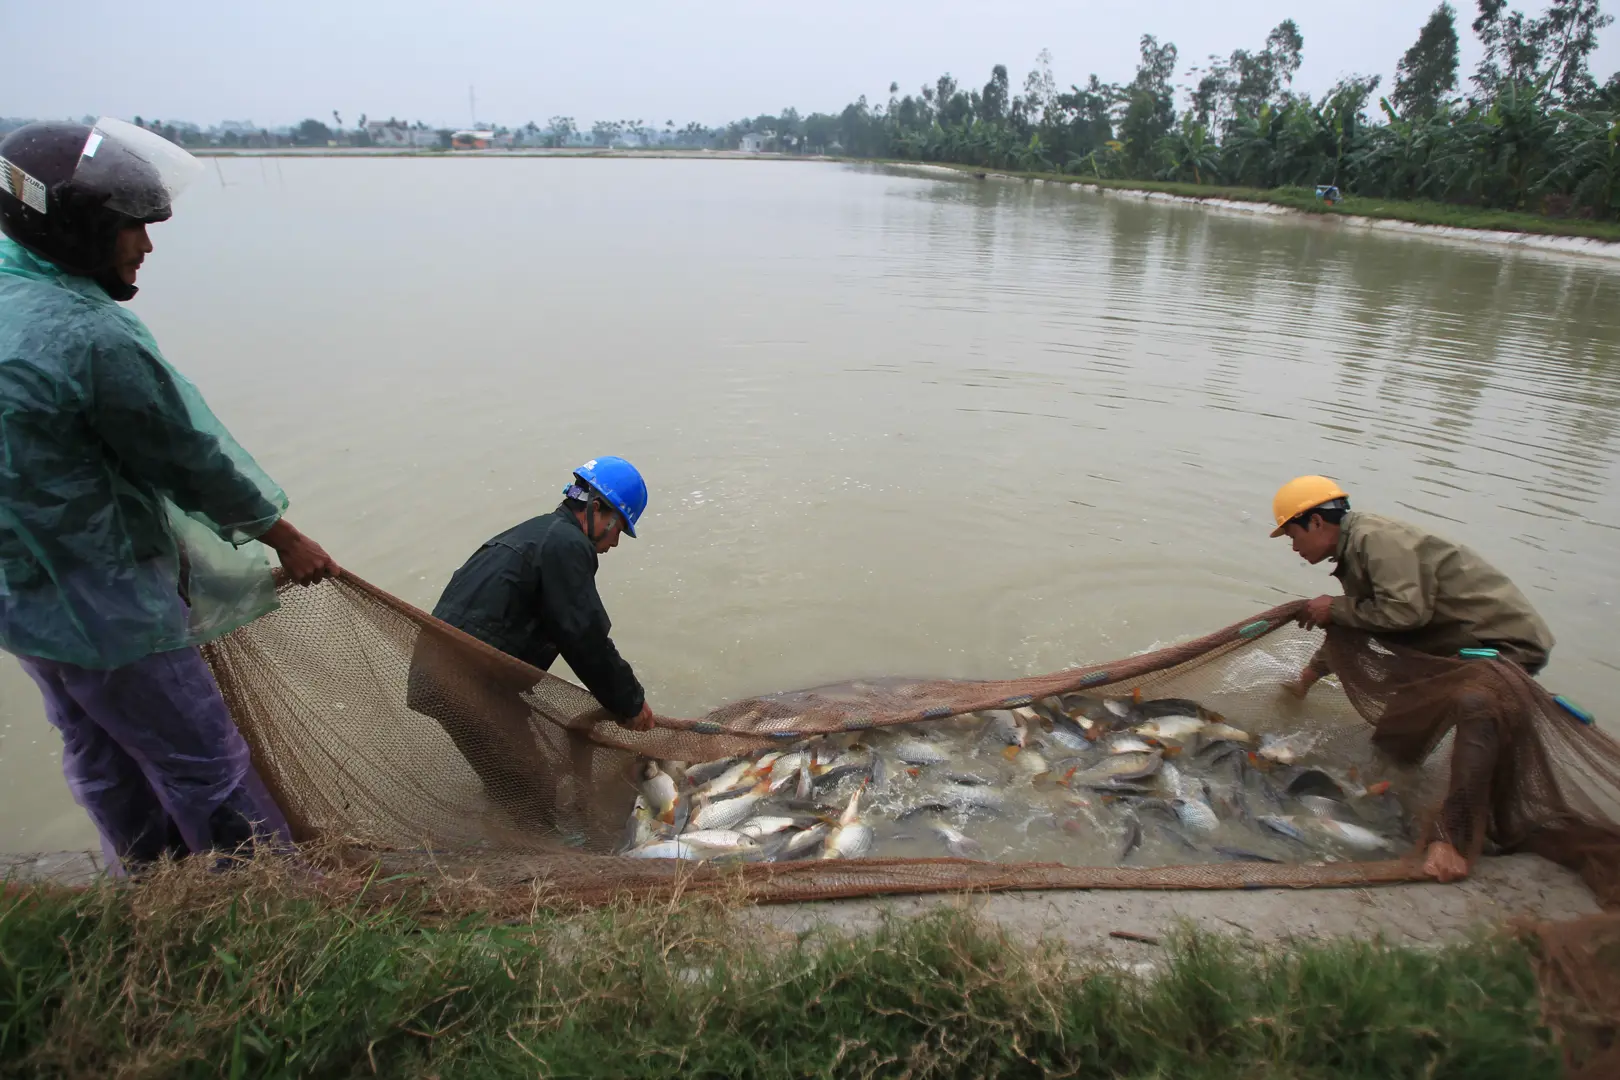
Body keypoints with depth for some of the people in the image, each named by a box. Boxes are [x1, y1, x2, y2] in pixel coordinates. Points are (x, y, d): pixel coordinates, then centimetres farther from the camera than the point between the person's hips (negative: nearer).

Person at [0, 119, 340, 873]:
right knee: (204, 763, 6)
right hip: (105, 608, -9)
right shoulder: (91, 339, -26)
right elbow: (190, 456, -18)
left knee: (101, 759, 24)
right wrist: (285, 538, -4)